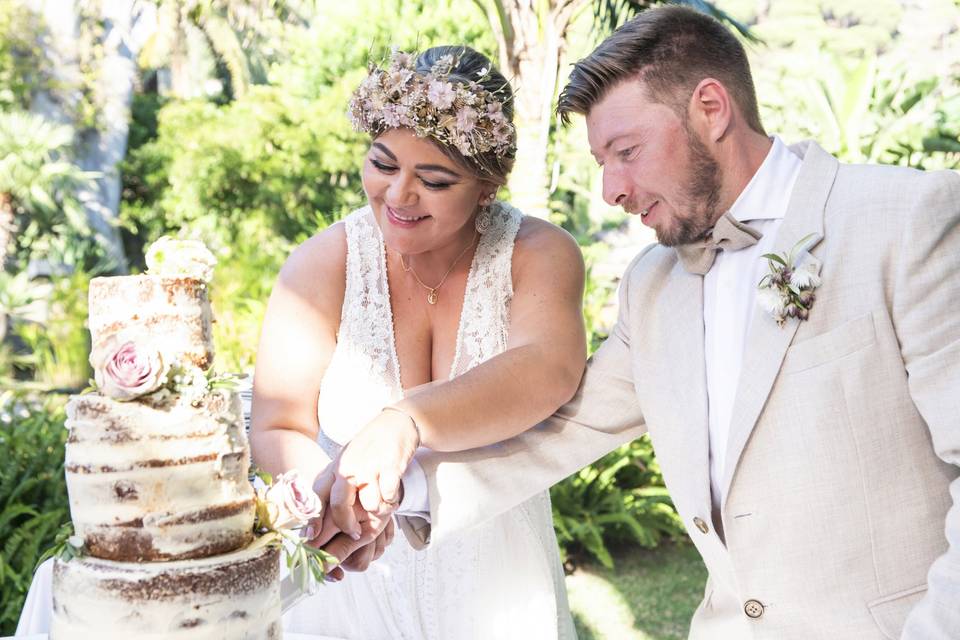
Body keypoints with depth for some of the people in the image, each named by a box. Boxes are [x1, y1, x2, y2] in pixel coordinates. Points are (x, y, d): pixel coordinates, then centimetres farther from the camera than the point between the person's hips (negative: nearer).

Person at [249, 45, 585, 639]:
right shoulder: (320, 265, -12)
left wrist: (401, 424, -47)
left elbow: (549, 372, -32)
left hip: (495, 589, 1)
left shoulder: (540, 254, -12)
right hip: (351, 578, 0)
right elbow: (277, 429, -17)